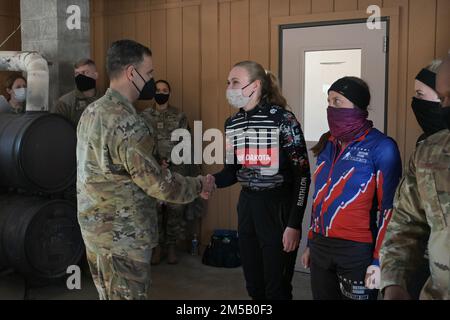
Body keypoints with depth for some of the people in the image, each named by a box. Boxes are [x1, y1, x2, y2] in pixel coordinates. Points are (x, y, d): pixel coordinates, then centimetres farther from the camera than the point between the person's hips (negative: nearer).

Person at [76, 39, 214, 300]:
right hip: (121, 235, -9)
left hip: (96, 227, 9)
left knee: (110, 296, 19)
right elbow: (156, 182, -22)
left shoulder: (93, 111, 8)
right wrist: (198, 186, -6)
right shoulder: (125, 120, -23)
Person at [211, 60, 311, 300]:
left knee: (276, 287, 2)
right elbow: (232, 172, 11)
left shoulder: (282, 119, -13)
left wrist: (294, 224, -17)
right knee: (253, 284, 15)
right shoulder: (232, 123, 6)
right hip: (247, 205, 6)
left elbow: (302, 174, -13)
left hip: (279, 207, -6)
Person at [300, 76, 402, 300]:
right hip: (320, 248, 6)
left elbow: (389, 207, -12)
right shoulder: (327, 143, 7)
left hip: (357, 251, -5)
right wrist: (310, 243, 14)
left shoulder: (381, 147, -11)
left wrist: (380, 260, -14)